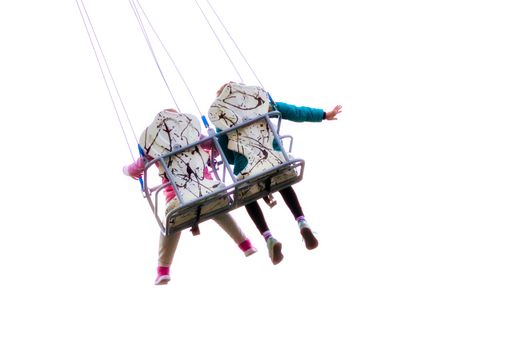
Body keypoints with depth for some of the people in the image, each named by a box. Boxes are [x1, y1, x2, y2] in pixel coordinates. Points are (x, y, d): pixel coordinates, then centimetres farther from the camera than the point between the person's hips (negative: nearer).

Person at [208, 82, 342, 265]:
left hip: (246, 163, -1)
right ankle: (302, 223, 7)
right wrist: (324, 114, 28)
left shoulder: (217, 114, 20)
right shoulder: (260, 98, 21)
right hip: (274, 156, 2)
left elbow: (226, 153, 16)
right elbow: (291, 111, 21)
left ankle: (269, 238, 5)